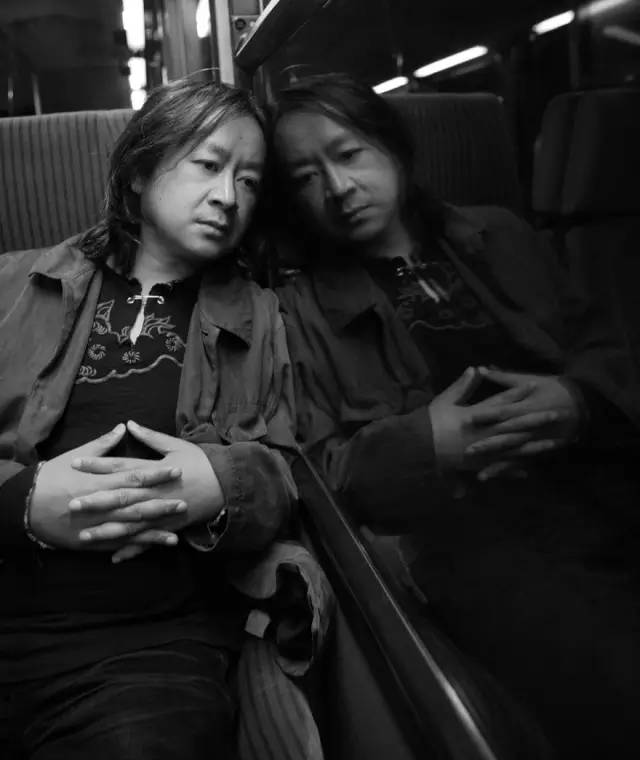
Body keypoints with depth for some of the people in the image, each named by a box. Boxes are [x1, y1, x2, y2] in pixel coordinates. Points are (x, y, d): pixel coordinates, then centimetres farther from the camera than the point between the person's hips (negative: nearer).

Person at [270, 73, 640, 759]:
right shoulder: (302, 307, 10)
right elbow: (318, 470, 2)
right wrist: (422, 444, -15)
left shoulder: (497, 237, 20)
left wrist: (576, 400, -4)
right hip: (465, 528, -4)